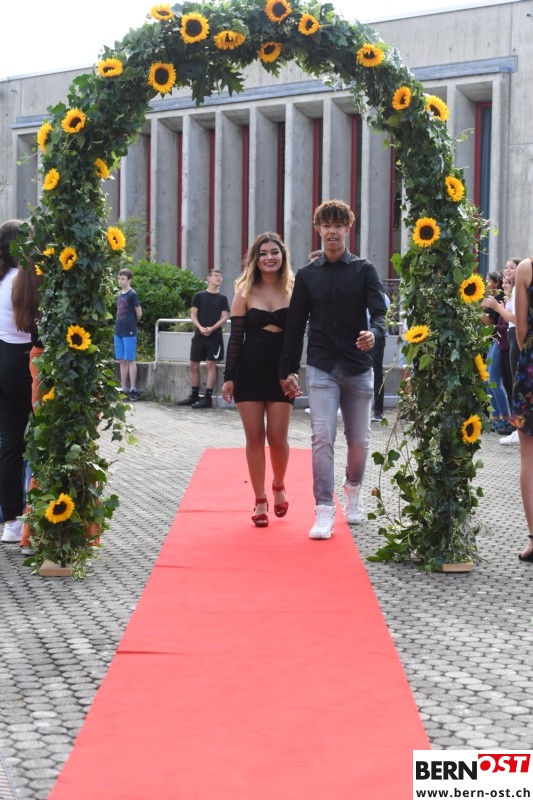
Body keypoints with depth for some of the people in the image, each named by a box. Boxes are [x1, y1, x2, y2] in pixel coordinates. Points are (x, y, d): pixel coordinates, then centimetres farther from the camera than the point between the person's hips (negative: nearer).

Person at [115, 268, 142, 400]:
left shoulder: (132, 294, -8)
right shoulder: (119, 294, 12)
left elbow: (139, 313, -6)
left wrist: (131, 323, 6)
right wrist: (119, 324, 9)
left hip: (129, 332, -7)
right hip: (119, 331, 7)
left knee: (130, 360, -4)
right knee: (122, 361, 9)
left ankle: (133, 389, -2)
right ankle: (123, 389, 14)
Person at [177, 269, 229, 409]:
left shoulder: (222, 298, 7)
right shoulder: (199, 296, 7)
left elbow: (224, 317, 0)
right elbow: (193, 315, 4)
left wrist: (212, 329, -15)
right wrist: (200, 328, -14)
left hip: (214, 336, -2)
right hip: (199, 335, 2)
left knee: (211, 365, -5)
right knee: (193, 365, 4)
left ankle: (208, 398, -3)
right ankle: (194, 396, 16)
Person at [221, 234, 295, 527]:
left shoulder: (293, 292, 2)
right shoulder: (245, 293, 2)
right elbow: (235, 337, 1)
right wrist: (229, 377, -3)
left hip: (281, 374, 0)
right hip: (249, 373, 0)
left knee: (277, 437, -2)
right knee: (254, 437, 2)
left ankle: (279, 487, 26)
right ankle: (260, 501, 10)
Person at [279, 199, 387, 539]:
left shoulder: (364, 270, 3)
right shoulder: (307, 275, 7)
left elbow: (379, 311, -8)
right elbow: (295, 325, 10)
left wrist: (374, 333, -31)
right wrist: (288, 370, 8)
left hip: (358, 367, 0)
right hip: (322, 368, 0)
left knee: (359, 441, 10)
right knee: (322, 437, -12)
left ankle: (353, 489, 38)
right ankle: (325, 511, -11)